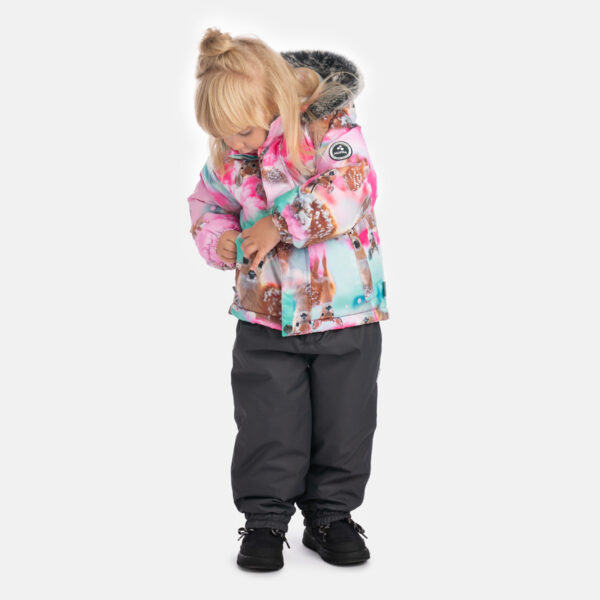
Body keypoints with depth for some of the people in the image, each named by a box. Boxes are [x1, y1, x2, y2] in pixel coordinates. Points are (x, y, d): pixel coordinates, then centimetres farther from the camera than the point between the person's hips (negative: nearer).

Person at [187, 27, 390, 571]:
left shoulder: (330, 124, -14)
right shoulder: (227, 155, -1)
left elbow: (350, 190, -25)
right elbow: (207, 205, 14)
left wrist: (279, 225, -24)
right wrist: (220, 242, -8)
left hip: (346, 308, -2)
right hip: (265, 316, 3)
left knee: (343, 423, 9)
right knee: (267, 426, 5)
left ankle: (330, 514, 27)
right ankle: (265, 517, 22)